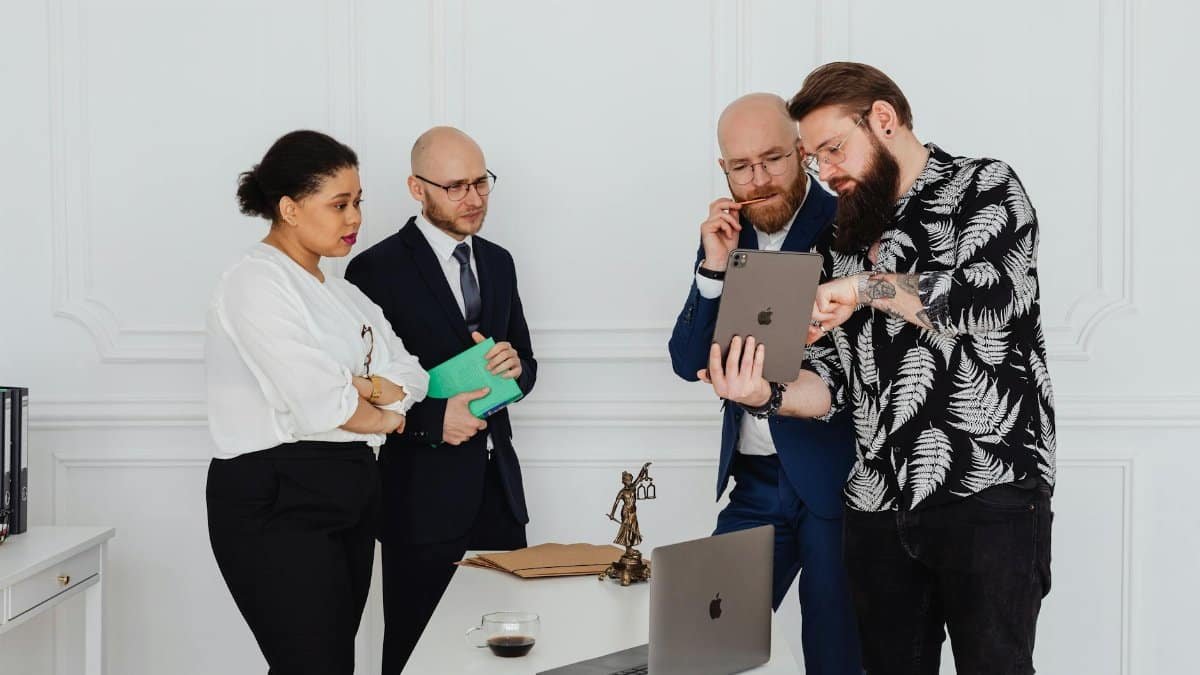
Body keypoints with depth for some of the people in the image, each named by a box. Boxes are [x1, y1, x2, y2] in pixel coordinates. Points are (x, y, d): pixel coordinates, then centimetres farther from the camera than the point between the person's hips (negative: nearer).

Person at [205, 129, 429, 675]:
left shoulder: (339, 292, 17)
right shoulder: (256, 282, -10)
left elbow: (413, 378, 11)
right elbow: (320, 404, -19)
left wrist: (364, 387, -10)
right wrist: (382, 416, -1)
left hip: (349, 495, 8)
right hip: (278, 501, -8)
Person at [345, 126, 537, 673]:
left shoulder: (498, 262, 12)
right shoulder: (378, 270, -8)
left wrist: (514, 366, -6)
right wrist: (432, 418, -20)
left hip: (498, 486, 6)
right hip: (424, 493, -5)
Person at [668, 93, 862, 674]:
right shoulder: (726, 238, 7)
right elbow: (689, 363, 3)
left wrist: (828, 388, -32)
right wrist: (715, 266, -10)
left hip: (837, 479, -5)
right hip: (753, 480, 5)